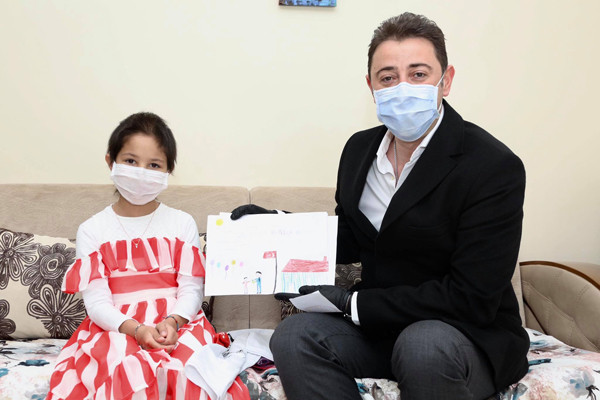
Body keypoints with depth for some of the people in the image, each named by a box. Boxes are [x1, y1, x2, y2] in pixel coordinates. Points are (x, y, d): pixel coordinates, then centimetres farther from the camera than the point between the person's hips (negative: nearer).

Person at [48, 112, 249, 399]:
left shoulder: (182, 224, 10)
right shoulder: (92, 230, 8)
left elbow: (191, 289, 2)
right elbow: (96, 300, -1)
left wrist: (172, 322, -20)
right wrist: (137, 329, -19)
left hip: (178, 323, 1)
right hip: (115, 328, -1)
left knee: (188, 366, -32)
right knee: (123, 370, -34)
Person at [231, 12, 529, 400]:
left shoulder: (496, 168, -17)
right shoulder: (360, 149, 4)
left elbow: (471, 298, -20)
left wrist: (354, 303, -17)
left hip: (472, 336, -5)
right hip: (380, 325, 6)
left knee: (423, 347, -37)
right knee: (293, 336, -18)